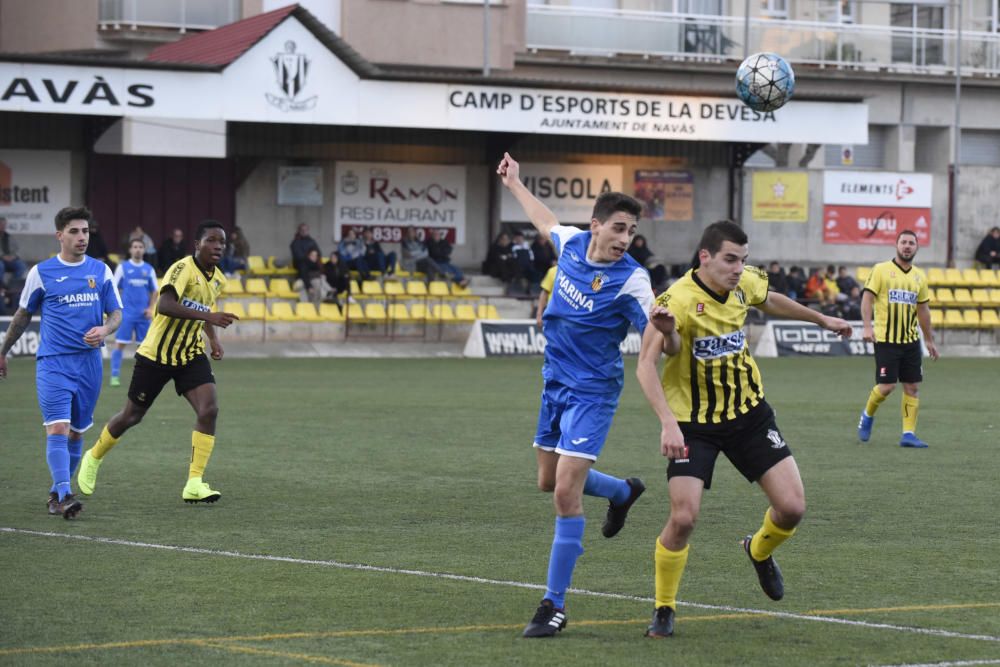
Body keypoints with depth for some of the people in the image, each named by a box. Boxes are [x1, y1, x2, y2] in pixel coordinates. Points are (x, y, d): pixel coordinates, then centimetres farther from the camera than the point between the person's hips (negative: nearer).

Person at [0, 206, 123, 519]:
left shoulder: (101, 271, 7)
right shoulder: (41, 272, 1)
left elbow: (116, 314, 9)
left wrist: (104, 330, -14)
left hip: (89, 362, 3)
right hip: (53, 363, -3)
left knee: (76, 432, 10)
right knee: (57, 428, -17)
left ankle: (57, 493, 24)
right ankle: (64, 496, -23)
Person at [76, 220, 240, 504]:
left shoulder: (218, 279, 3)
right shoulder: (183, 268, -22)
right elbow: (164, 305, -39)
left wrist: (213, 338, 12)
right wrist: (208, 316, -44)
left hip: (191, 355, 6)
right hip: (156, 355, -6)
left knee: (209, 410, -17)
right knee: (132, 416, 9)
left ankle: (195, 483, -15)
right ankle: (93, 458, 37)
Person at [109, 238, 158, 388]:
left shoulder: (149, 269, 8)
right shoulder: (123, 267, 1)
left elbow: (154, 291, 14)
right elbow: (115, 289, 2)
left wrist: (151, 308, 1)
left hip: (143, 314, 3)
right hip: (126, 313, -3)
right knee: (120, 344, -7)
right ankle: (115, 375, -4)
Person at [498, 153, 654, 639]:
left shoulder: (631, 280, -20)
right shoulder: (571, 243, -4)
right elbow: (547, 223, 20)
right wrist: (515, 186, 31)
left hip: (591, 392, -7)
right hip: (555, 382, 7)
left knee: (566, 490, -15)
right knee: (549, 481, 21)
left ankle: (555, 606, -7)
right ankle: (623, 492, 52)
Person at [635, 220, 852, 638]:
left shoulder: (746, 283, -5)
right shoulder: (679, 300, -25)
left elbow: (770, 302, 21)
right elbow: (646, 364, -34)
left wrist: (821, 319, 33)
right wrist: (668, 423, -45)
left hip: (749, 414, 5)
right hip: (694, 423, -5)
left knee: (792, 507, -5)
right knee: (683, 517, -17)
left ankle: (759, 552, 31)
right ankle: (664, 611, 5)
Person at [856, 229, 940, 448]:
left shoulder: (919, 277, 12)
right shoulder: (881, 270, -3)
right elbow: (867, 297, -8)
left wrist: (929, 340, 20)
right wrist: (867, 326, -20)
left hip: (911, 340, 5)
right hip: (886, 339, -5)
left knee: (912, 387, 0)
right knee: (887, 386, -8)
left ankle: (908, 434, 3)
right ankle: (867, 415, 20)